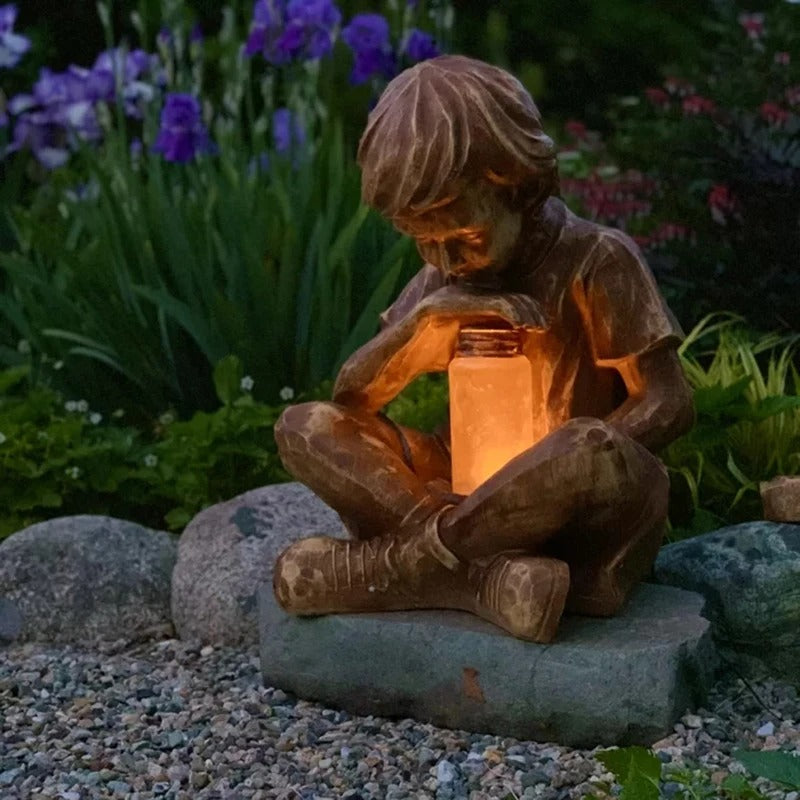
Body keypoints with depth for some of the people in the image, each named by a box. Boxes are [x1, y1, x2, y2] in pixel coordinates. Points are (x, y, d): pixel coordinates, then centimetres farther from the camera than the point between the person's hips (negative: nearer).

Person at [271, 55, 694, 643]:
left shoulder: (597, 261, -11)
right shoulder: (441, 282, 5)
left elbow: (670, 403, -13)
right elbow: (351, 398, 2)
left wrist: (554, 479, -24)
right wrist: (421, 318, -17)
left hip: (594, 524, -5)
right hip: (491, 496, 5)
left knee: (591, 450, -40)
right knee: (303, 428, -10)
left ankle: (389, 563, -22)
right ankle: (492, 578, -29)